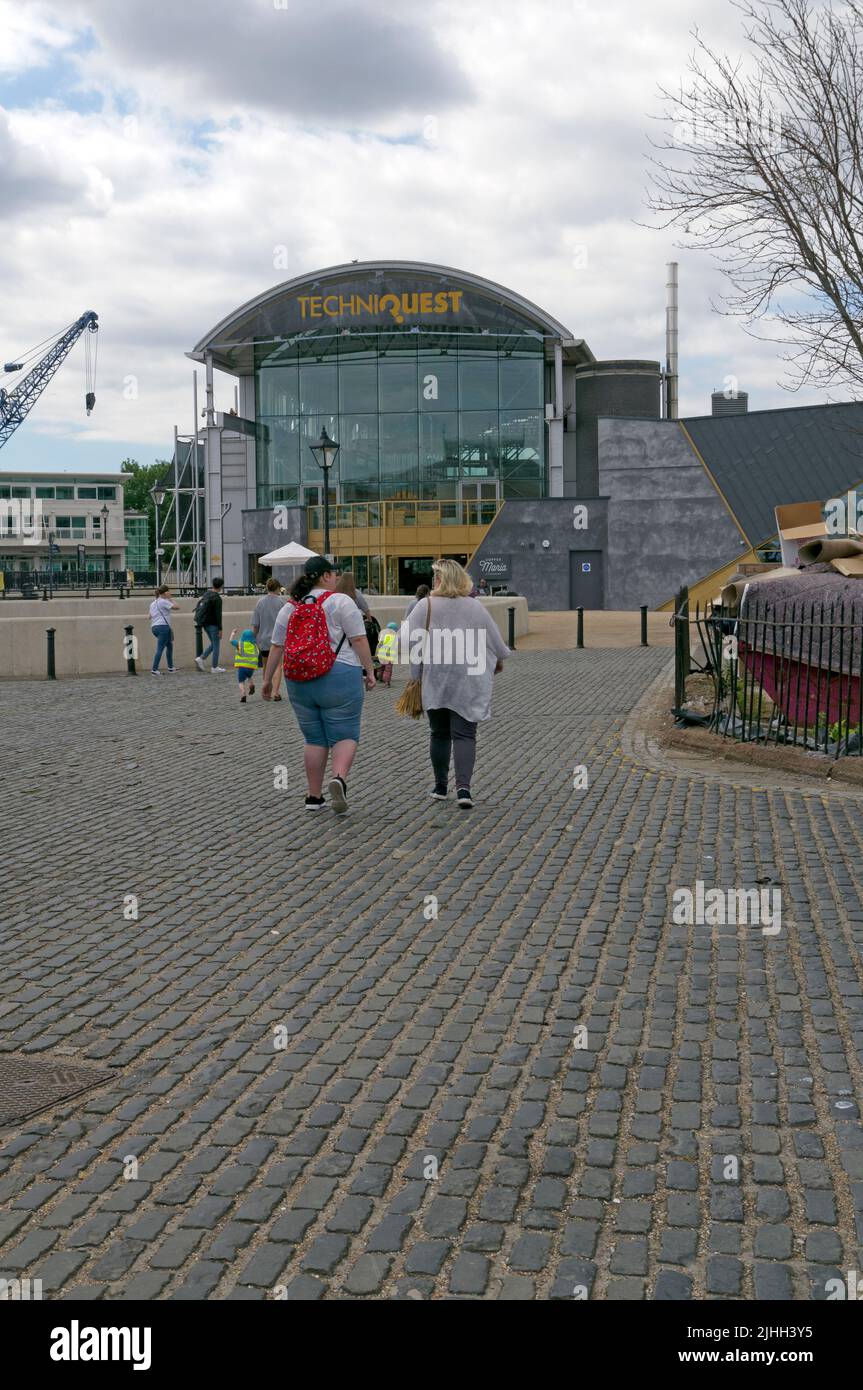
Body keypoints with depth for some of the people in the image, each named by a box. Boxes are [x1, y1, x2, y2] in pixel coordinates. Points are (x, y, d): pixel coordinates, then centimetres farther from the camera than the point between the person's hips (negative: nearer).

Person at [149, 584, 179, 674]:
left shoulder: (153, 603, 19)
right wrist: (170, 599, -1)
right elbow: (177, 607, -12)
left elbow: (150, 616, 24)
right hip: (163, 626, -9)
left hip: (154, 627, 9)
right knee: (160, 649, -10)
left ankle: (170, 667, 24)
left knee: (169, 646, 20)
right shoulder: (163, 602, -8)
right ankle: (154, 669, -15)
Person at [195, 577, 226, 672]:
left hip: (205, 624, 8)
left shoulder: (206, 594, 8)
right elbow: (218, 615, -19)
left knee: (213, 644, 19)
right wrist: (220, 629, -16)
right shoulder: (217, 598, -17)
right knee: (216, 645, 2)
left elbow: (199, 606, 15)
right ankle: (215, 667, 5)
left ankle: (201, 658, 5)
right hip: (213, 624, -8)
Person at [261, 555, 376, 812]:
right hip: (338, 678, -5)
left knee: (314, 739, 12)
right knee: (345, 735, 0)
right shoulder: (341, 602, -5)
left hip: (299, 681, 5)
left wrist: (267, 679, 17)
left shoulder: (289, 607, 10)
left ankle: (314, 797, 13)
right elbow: (359, 640, -9)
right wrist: (369, 671, -2)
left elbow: (276, 647, 11)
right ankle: (339, 778, -23)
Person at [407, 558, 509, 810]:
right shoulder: (475, 607, 1)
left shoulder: (426, 606, -5)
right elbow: (495, 640, 10)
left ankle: (440, 786, 23)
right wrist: (499, 660, 30)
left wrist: (414, 675, -1)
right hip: (468, 684, 0)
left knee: (439, 734, 14)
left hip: (434, 682, 0)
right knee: (464, 734, 0)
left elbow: (411, 642, -8)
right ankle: (463, 786, -15)